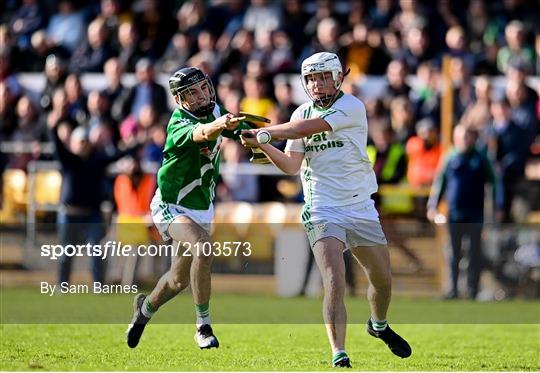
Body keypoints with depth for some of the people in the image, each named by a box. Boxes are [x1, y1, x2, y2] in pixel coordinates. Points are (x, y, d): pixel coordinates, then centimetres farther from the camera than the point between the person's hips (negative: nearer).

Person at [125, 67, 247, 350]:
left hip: (202, 209, 7)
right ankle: (203, 327, -24)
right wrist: (219, 125, -70)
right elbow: (199, 133, -49)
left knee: (179, 279, 17)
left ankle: (146, 307, 49)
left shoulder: (215, 110, -3)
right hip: (171, 208, -7)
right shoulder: (178, 126, -26)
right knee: (202, 247, -34)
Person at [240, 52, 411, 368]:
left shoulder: (352, 107, -9)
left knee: (383, 280, 12)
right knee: (335, 282, -18)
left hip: (361, 208, 0)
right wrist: (262, 145, -10)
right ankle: (339, 356, -21)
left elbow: (307, 128, -21)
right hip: (323, 211, 0)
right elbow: (292, 166, 5)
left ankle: (379, 325, 42)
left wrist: (262, 132, -17)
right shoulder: (303, 113, 6)